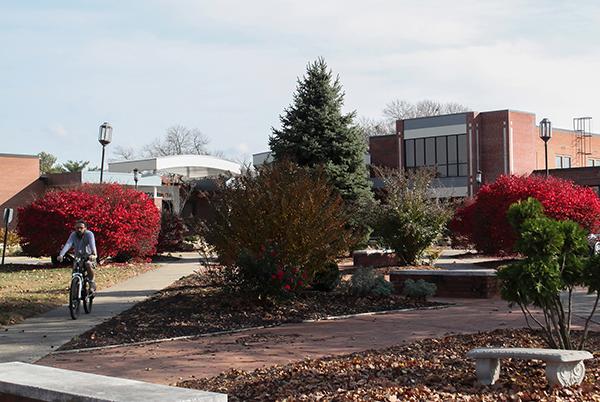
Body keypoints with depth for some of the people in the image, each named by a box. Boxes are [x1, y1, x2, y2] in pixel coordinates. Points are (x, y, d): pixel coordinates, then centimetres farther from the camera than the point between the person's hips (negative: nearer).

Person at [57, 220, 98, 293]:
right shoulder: (73, 235, -8)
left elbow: (92, 244, -35)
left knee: (88, 265, -34)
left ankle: (92, 283, -13)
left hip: (89, 256, -4)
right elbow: (68, 244, -23)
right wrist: (61, 255, -40)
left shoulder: (89, 234, -17)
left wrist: (94, 254, -55)